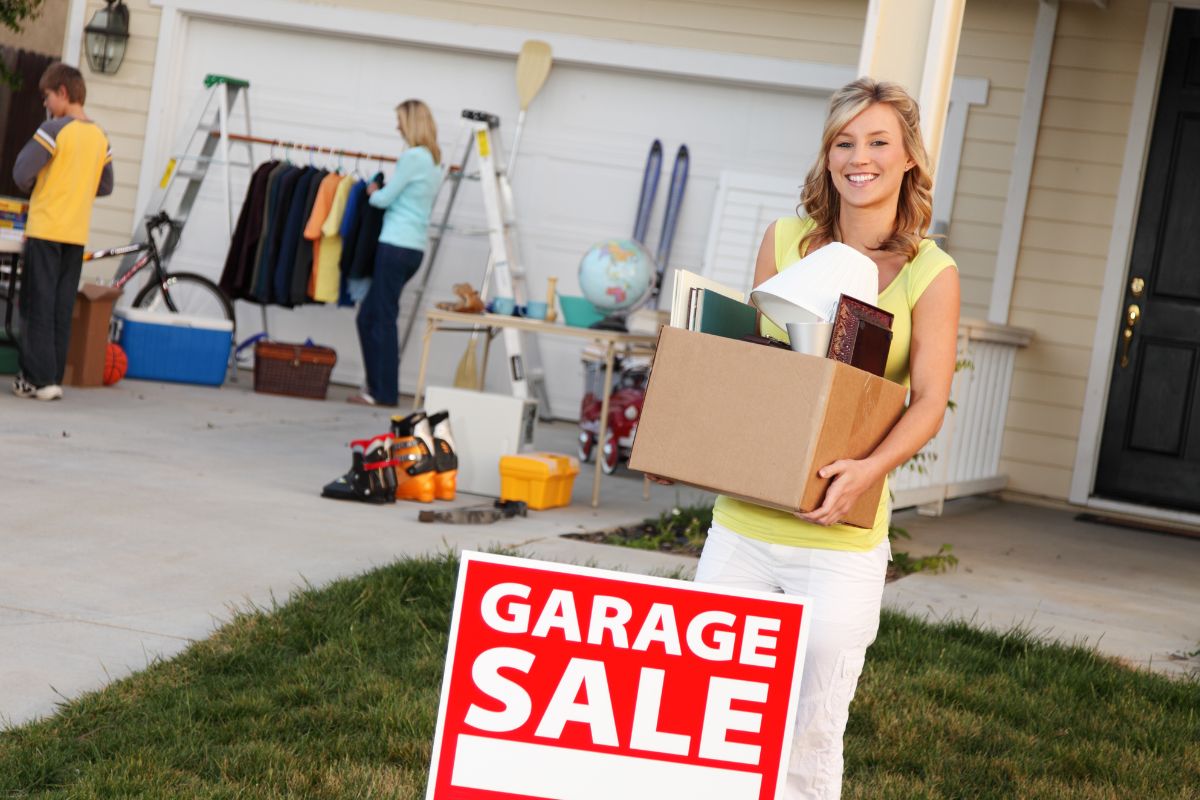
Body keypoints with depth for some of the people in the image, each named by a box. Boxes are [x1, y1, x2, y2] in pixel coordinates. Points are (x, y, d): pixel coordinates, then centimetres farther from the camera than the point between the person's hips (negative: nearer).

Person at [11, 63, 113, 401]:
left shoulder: (54, 129, -11)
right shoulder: (100, 137, 8)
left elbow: (21, 172, -13)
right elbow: (105, 187, 15)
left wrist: (32, 188, 7)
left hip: (46, 230, -6)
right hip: (78, 234, 6)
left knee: (38, 306, -1)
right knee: (62, 309, 9)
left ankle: (40, 378, -4)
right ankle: (54, 378, 10)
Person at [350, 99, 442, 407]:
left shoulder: (413, 157, -12)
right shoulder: (432, 160, 16)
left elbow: (385, 198, -7)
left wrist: (372, 193, 12)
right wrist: (380, 193, 11)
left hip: (396, 246, -9)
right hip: (413, 248, 9)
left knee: (383, 318, -3)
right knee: (368, 316, 13)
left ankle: (384, 392, 0)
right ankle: (377, 386, 13)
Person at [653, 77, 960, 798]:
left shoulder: (930, 273, -2)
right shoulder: (784, 241, 8)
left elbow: (929, 400, -9)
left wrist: (870, 468, -26)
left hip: (839, 539, -3)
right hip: (743, 519, 3)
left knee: (813, 731, 0)